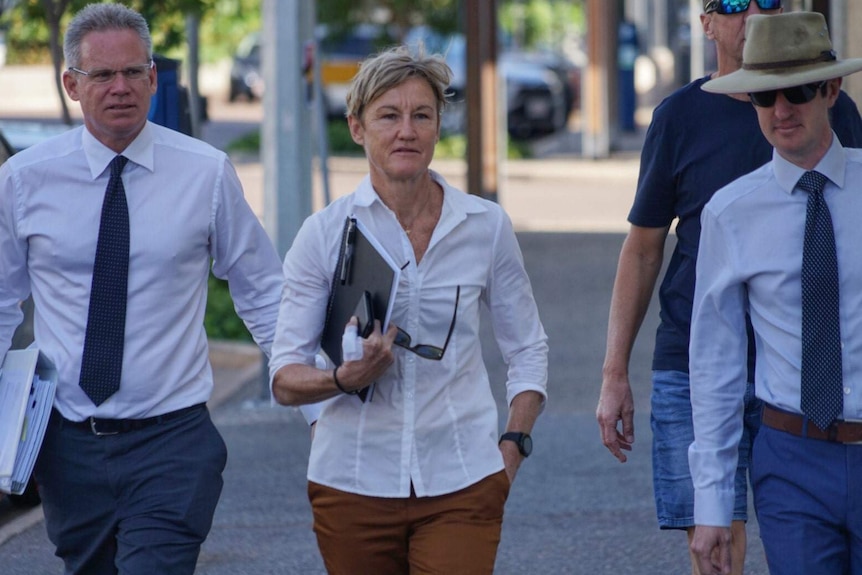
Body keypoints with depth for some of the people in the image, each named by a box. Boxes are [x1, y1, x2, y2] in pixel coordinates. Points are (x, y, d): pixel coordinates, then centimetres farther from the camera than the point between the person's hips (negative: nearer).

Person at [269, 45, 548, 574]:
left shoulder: (486, 226, 4)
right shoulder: (326, 232, 0)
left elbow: (529, 351, 14)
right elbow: (285, 379, -1)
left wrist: (513, 446, 1)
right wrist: (347, 377, -20)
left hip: (460, 486, 0)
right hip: (354, 485, 0)